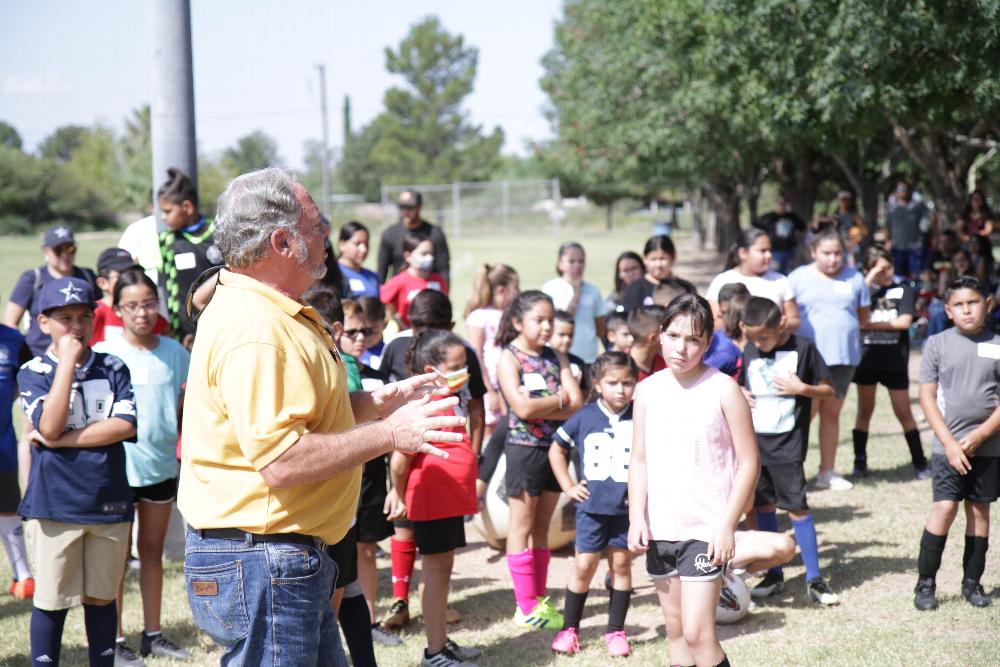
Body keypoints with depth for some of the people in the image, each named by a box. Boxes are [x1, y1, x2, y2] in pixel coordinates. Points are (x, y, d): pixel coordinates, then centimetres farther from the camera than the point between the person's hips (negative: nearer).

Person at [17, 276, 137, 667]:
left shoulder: (113, 369, 5)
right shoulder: (33, 373, -1)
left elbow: (125, 426, -8)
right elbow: (49, 426, -17)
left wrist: (62, 440, -13)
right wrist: (68, 361, -15)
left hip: (109, 500, 2)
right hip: (54, 504, -2)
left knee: (101, 597, 12)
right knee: (52, 600, 4)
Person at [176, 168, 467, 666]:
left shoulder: (270, 313, 13)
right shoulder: (254, 330, -23)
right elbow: (281, 461, -29)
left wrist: (374, 403, 13)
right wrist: (388, 436, -21)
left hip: (288, 558, 11)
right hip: (260, 563, -11)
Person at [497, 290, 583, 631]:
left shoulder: (556, 357, 8)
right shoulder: (509, 358, -7)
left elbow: (577, 404, -3)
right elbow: (522, 408, -20)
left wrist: (540, 405, -15)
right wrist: (559, 399, -8)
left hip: (555, 447, 5)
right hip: (524, 447, -5)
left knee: (542, 527, 11)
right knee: (522, 526, 2)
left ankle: (539, 599, 17)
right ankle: (526, 606, 5)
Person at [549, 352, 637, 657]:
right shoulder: (584, 417, -3)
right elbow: (556, 450, 10)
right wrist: (568, 486, 4)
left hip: (627, 506, 0)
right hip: (592, 505, 0)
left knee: (621, 565, 9)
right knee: (584, 566, 3)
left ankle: (616, 630, 20)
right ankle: (570, 628, 16)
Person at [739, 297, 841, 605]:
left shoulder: (802, 348, -7)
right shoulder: (749, 350, 6)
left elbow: (829, 390, -1)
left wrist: (802, 388, -18)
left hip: (788, 442, -5)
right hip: (755, 439, 5)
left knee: (797, 507, -5)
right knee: (763, 505, 9)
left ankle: (814, 578, 2)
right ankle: (774, 574, 20)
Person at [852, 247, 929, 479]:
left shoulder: (903, 288, 1)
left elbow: (905, 321, -10)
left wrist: (871, 324, -10)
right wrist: (868, 281, -16)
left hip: (895, 359, -1)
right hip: (867, 357, 1)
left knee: (903, 411, 2)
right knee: (865, 410, 8)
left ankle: (919, 462, 9)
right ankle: (860, 462, 15)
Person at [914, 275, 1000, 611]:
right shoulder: (937, 344, 0)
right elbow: (927, 397, -1)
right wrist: (950, 443, -9)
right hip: (947, 444, -2)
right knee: (944, 507, -9)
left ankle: (972, 582, 18)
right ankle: (925, 583, 1)